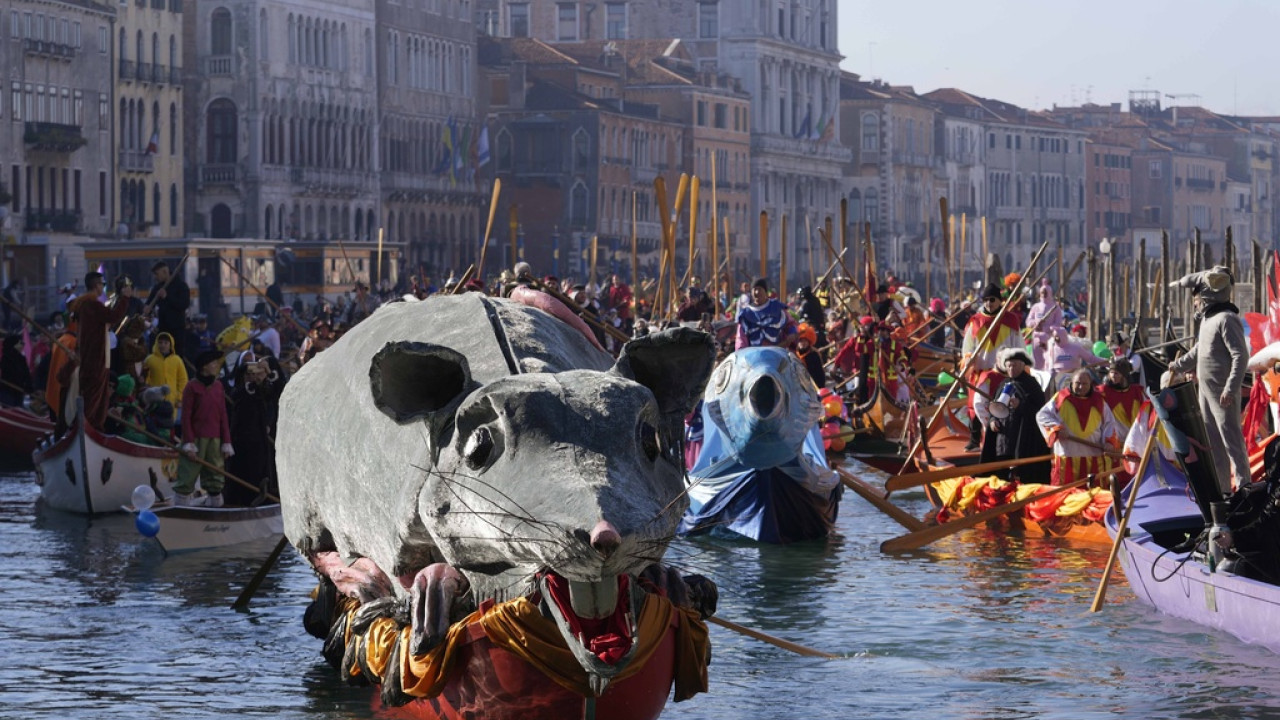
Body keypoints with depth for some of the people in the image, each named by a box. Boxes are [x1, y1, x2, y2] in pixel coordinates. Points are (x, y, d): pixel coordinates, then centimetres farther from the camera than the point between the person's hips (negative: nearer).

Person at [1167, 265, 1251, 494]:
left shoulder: (1227, 320, -16)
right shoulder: (1207, 319, 14)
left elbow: (1240, 355, -21)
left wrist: (1231, 388, -27)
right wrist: (1179, 365, 41)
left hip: (1223, 394, -10)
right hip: (1206, 390, 10)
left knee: (1231, 440, -9)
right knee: (1211, 441, 13)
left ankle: (1243, 486, -6)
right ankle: (1220, 488, 20)